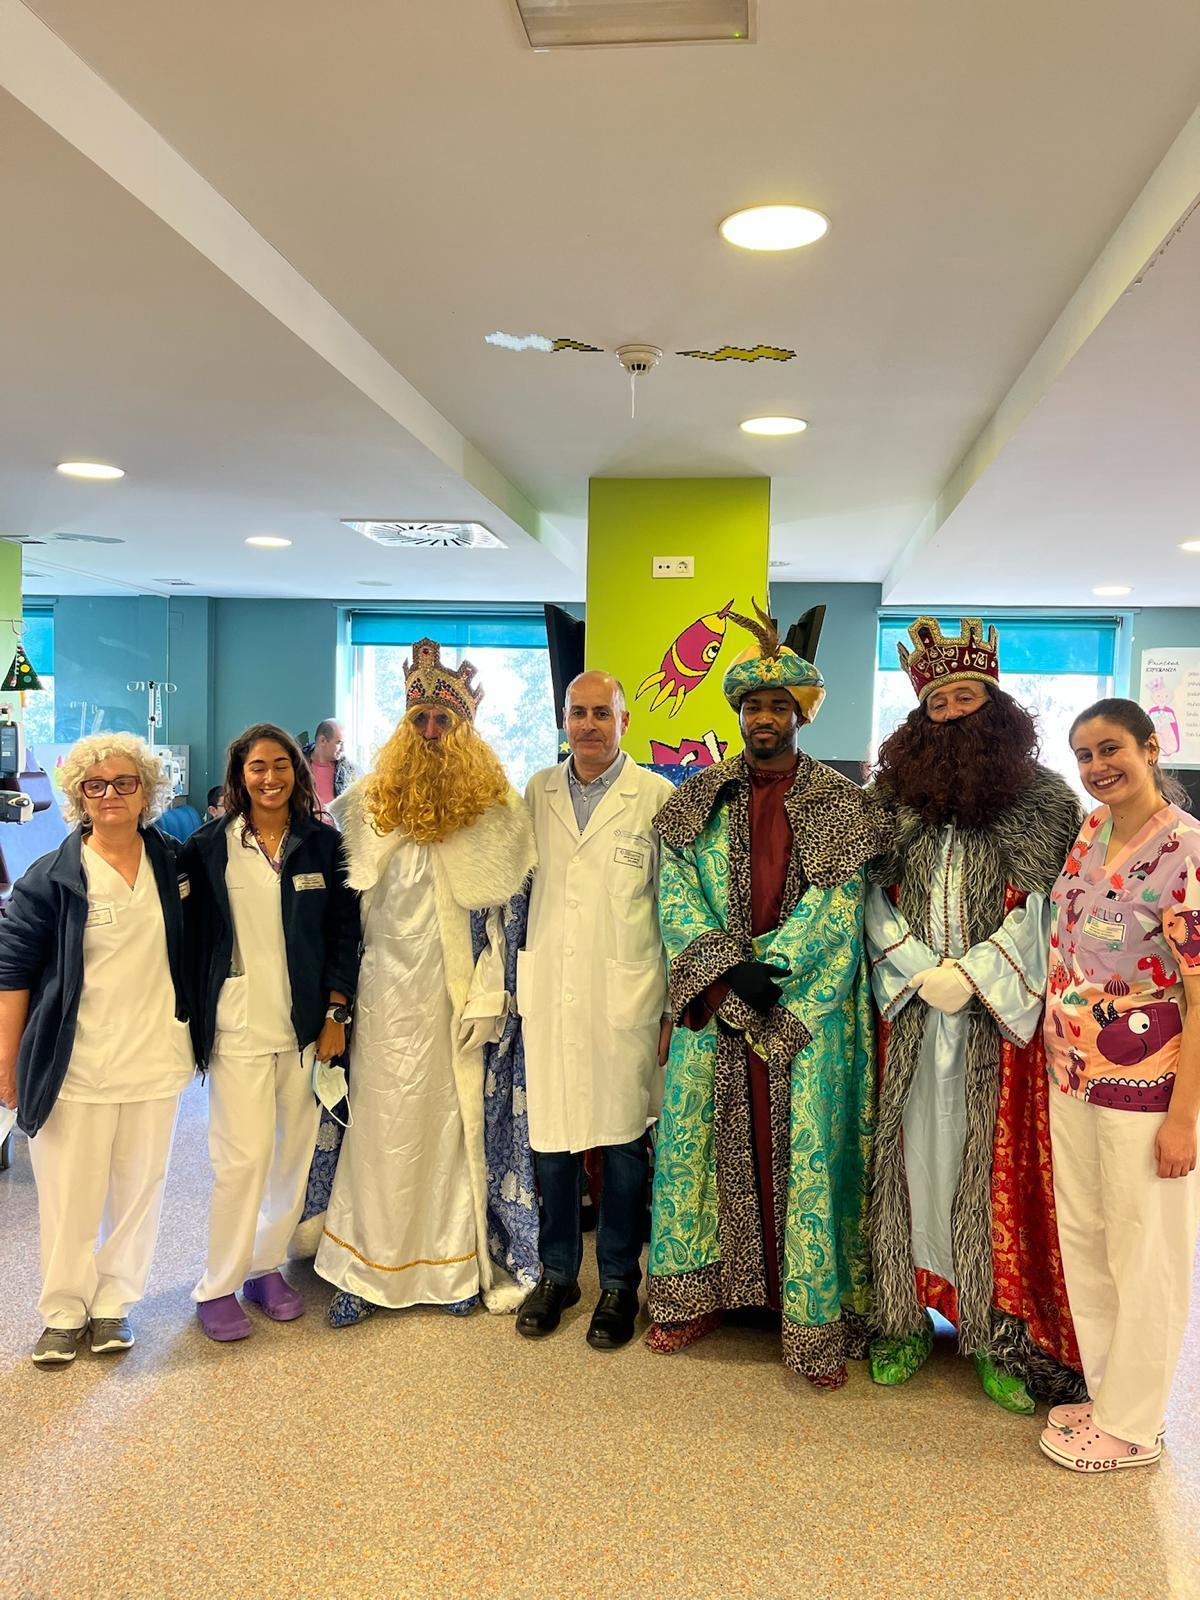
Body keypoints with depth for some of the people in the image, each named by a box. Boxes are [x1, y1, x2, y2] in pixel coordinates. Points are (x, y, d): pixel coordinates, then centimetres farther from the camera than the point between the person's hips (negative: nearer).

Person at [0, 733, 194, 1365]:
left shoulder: (172, 862, 5)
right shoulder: (52, 876, -6)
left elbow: (189, 950, 18)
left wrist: (193, 1033, 14)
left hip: (154, 1059, 3)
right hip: (74, 1067, -3)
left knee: (139, 1188, 11)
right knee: (70, 1196, 6)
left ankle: (114, 1303, 29)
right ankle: (64, 1312, 26)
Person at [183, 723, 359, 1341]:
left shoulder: (323, 844, 4)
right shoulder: (208, 846, 1)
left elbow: (344, 932, 5)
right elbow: (196, 937, 2)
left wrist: (336, 1012, -1)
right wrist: (196, 1022, -2)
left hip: (308, 1022, 2)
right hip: (238, 1024, -2)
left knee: (294, 1149, 8)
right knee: (244, 1153, -5)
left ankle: (268, 1264, 26)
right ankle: (218, 1285, 13)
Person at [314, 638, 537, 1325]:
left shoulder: (498, 806, 0)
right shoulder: (370, 804, 6)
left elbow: (515, 906, -1)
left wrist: (493, 990, -8)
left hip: (464, 991, -1)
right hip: (391, 990, 1)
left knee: (460, 1117, 5)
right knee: (384, 1124, 5)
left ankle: (460, 1265, 19)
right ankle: (365, 1271, 15)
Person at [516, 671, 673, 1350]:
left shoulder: (658, 797, -2)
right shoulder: (538, 791, 9)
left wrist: (675, 1004, -4)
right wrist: (516, 982, 10)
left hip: (626, 998, -3)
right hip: (549, 994, 3)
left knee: (624, 1141, 6)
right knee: (553, 1138, 10)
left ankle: (619, 1282, 24)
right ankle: (558, 1273, 29)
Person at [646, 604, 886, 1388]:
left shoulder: (841, 806, 0)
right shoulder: (701, 799, 7)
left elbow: (837, 907, -8)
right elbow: (676, 896, -1)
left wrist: (765, 968, -18)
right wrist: (724, 974, -14)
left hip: (807, 1006, -2)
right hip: (714, 1000, 3)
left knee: (808, 1149, -1)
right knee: (698, 1132, 5)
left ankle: (819, 1324, 12)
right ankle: (697, 1295, 21)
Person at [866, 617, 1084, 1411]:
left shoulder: (1043, 800, 1)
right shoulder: (894, 795, 7)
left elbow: (1045, 911, -6)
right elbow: (875, 900, 3)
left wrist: (972, 973, -15)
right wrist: (918, 971, -9)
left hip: (1002, 1017, -2)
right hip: (911, 1010, 2)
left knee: (998, 1164, 1)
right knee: (914, 1154, 6)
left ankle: (1003, 1334, 12)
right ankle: (906, 1318, 17)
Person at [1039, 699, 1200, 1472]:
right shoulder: (1091, 832, 5)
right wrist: (1055, 1048, 11)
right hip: (1074, 1076, 7)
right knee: (1083, 1239, 18)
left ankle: (1131, 1423, 26)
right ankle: (1107, 1392, 36)